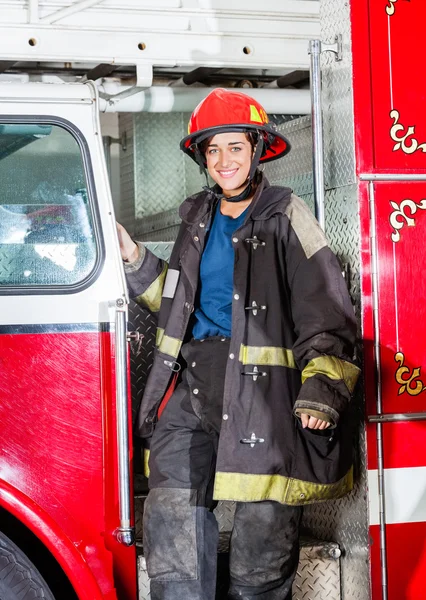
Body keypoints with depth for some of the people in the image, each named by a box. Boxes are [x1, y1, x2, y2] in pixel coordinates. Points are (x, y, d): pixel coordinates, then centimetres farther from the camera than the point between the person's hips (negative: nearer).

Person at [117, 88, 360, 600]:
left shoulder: (285, 216, 0)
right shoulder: (199, 216, 19)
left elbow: (326, 312, -7)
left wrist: (321, 389, -20)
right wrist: (133, 259, 16)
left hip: (263, 391, -5)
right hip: (192, 382, 5)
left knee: (262, 545, -2)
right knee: (171, 520, -4)